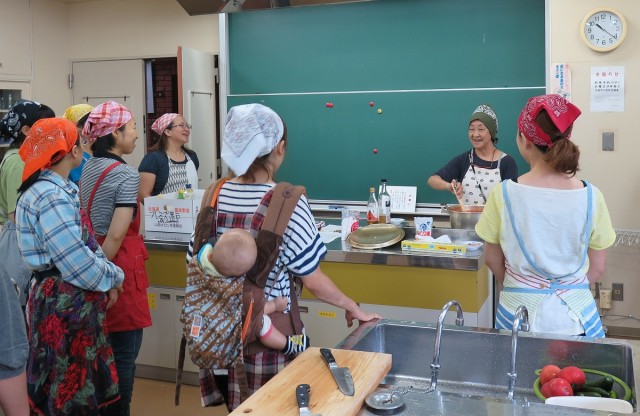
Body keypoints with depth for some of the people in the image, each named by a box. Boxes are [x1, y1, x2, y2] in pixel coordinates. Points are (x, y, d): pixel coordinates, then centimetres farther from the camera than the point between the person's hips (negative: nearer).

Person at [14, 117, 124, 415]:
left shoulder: (61, 189, 10)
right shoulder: (52, 197, -22)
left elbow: (85, 244, 13)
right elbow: (78, 263, -25)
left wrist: (106, 278, 0)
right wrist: (114, 276, -8)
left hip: (75, 299, 10)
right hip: (64, 302, -10)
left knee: (83, 383, 21)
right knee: (71, 390, 5)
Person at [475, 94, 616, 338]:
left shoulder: (504, 194, -13)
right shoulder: (591, 197, -10)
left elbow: (493, 259, -1)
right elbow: (597, 268, -1)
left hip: (519, 310, 0)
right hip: (575, 313, 1)